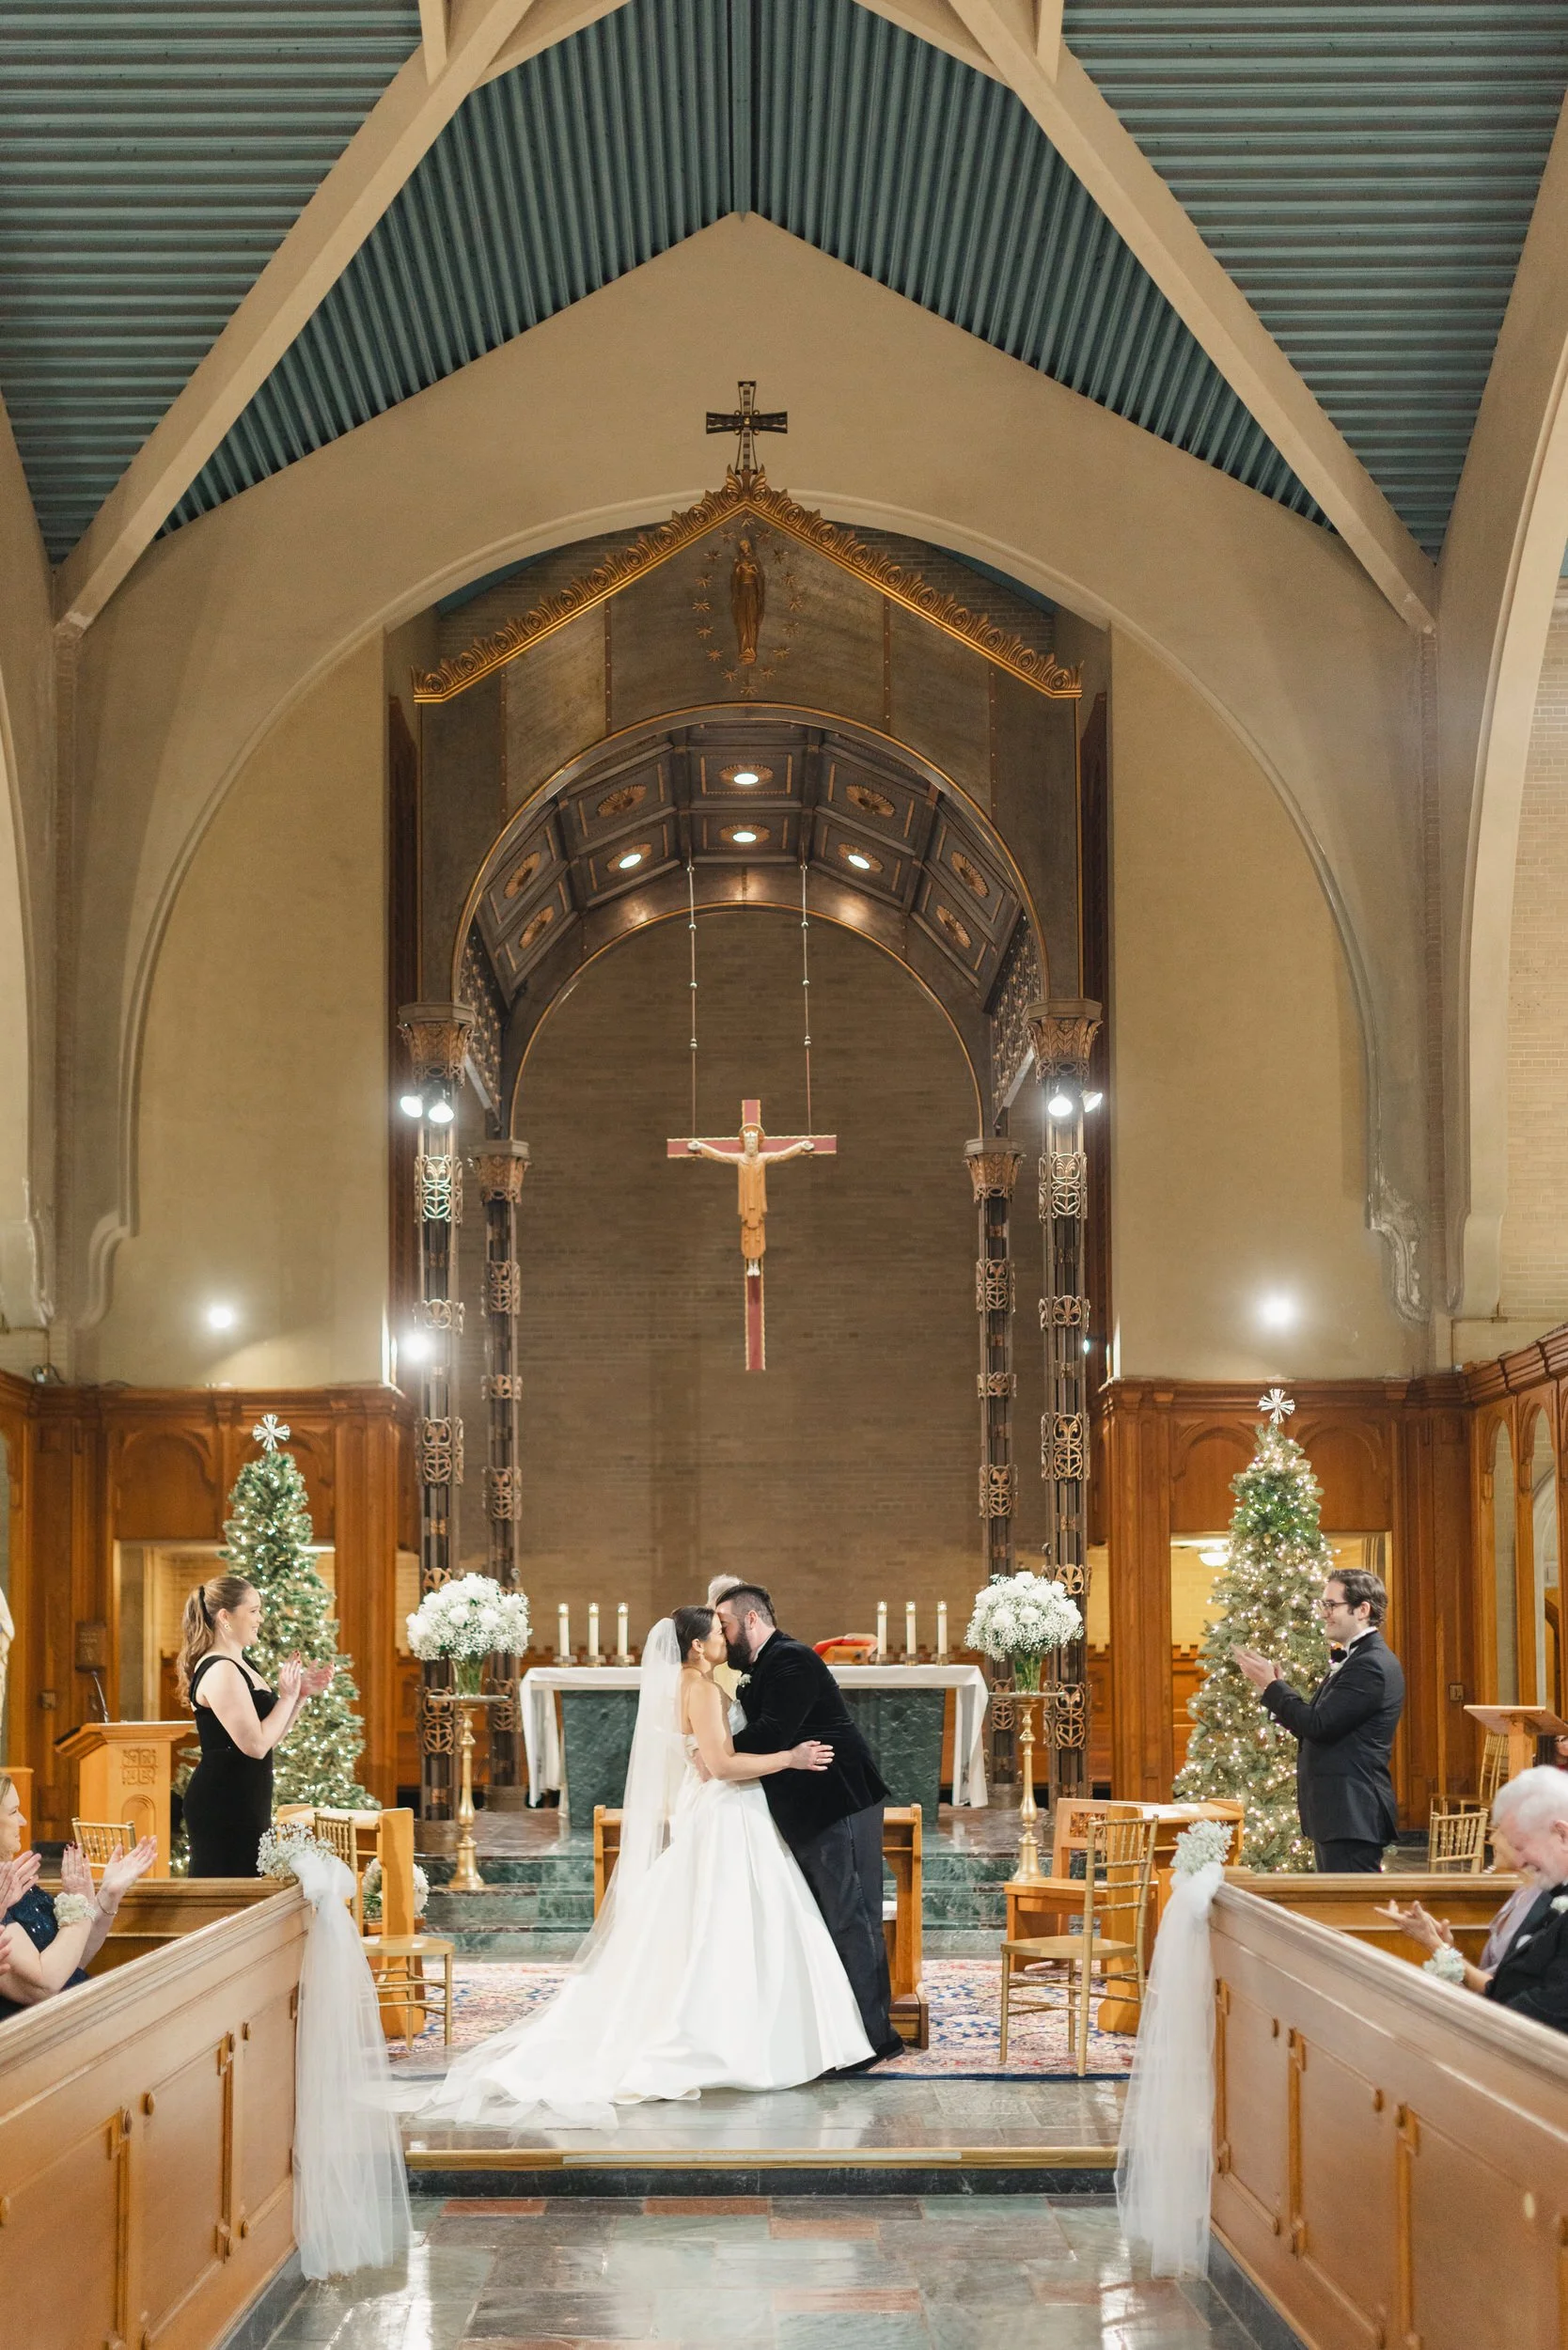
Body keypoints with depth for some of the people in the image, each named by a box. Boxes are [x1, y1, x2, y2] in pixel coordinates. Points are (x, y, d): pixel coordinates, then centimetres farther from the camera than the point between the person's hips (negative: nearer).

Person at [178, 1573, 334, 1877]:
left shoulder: (236, 1667, 15)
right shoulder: (220, 1672, -17)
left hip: (243, 1804, 10)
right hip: (223, 1806, -10)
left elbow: (270, 1735, 19)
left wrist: (302, 1693, 10)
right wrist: (288, 1696, -11)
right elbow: (256, 1744, -22)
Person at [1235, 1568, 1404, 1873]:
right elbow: (1317, 1725, 17)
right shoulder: (1354, 1659, 18)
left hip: (1352, 1815, -11)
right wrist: (1274, 1688, 5)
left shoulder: (1372, 1666, -17)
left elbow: (1319, 1725, -22)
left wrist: (1272, 1685, -11)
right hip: (1337, 1813, 11)